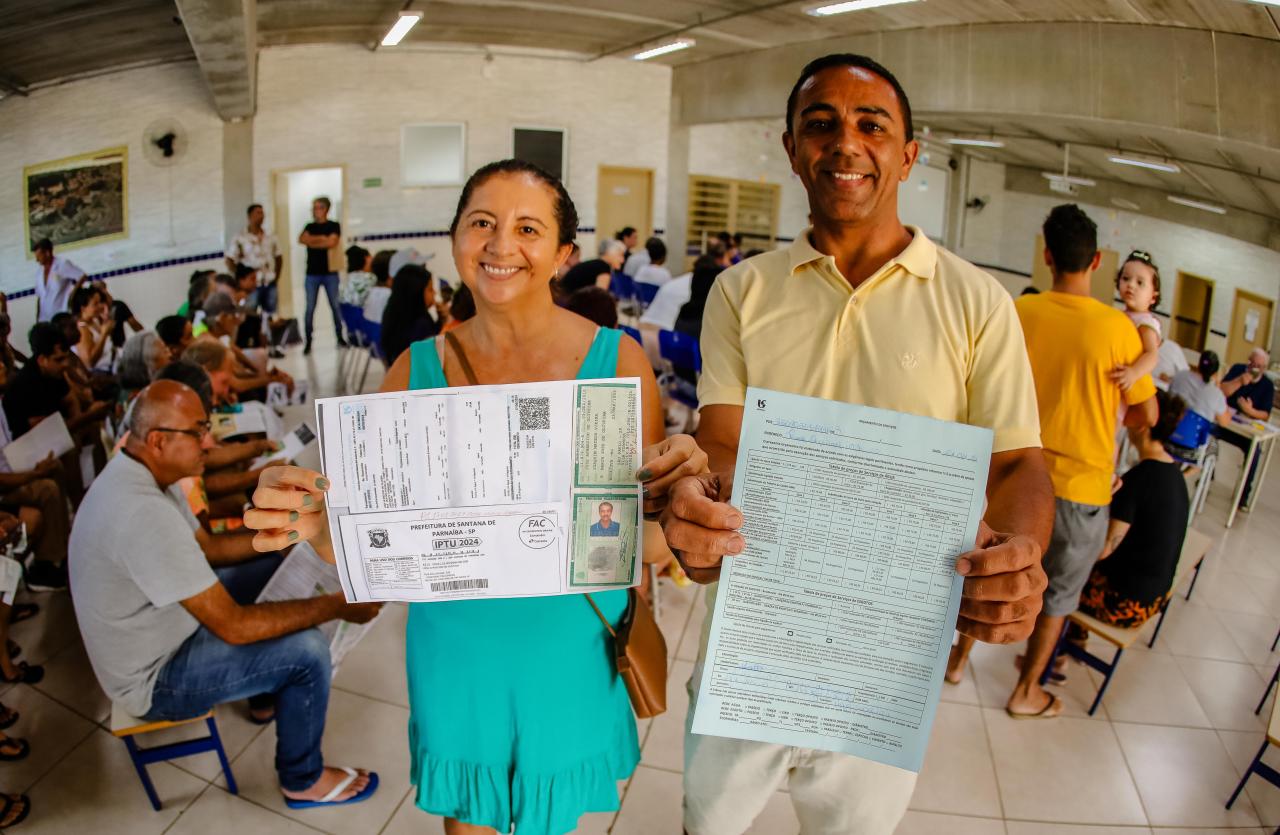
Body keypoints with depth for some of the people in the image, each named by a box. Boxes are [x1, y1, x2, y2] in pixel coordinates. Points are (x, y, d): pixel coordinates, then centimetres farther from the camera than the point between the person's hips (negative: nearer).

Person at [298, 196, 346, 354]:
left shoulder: (334, 226, 2)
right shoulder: (310, 227, 12)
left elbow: (332, 242, -14)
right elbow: (302, 239, -6)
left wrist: (312, 241, -4)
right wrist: (323, 238, -11)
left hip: (330, 273, -2)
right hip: (312, 273, 2)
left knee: (335, 306, 2)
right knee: (310, 308, 0)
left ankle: (340, 338, 14)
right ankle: (308, 342, 4)